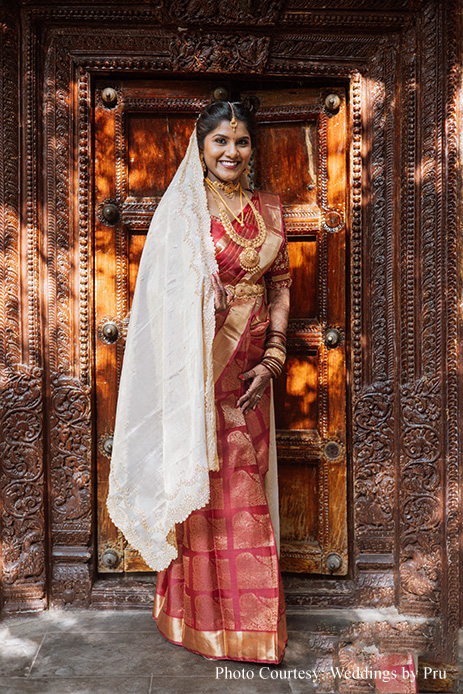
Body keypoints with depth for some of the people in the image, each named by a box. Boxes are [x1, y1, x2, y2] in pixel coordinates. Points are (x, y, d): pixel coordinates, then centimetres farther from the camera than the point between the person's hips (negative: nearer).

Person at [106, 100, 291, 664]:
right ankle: (206, 620, 21)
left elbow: (280, 284, 11)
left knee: (246, 487, 11)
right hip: (200, 364, -4)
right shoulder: (183, 208, -3)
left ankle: (247, 616, 28)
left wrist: (272, 358, -1)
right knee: (206, 485, 2)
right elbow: (167, 294, -7)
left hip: (250, 368, 4)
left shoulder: (269, 209, 11)